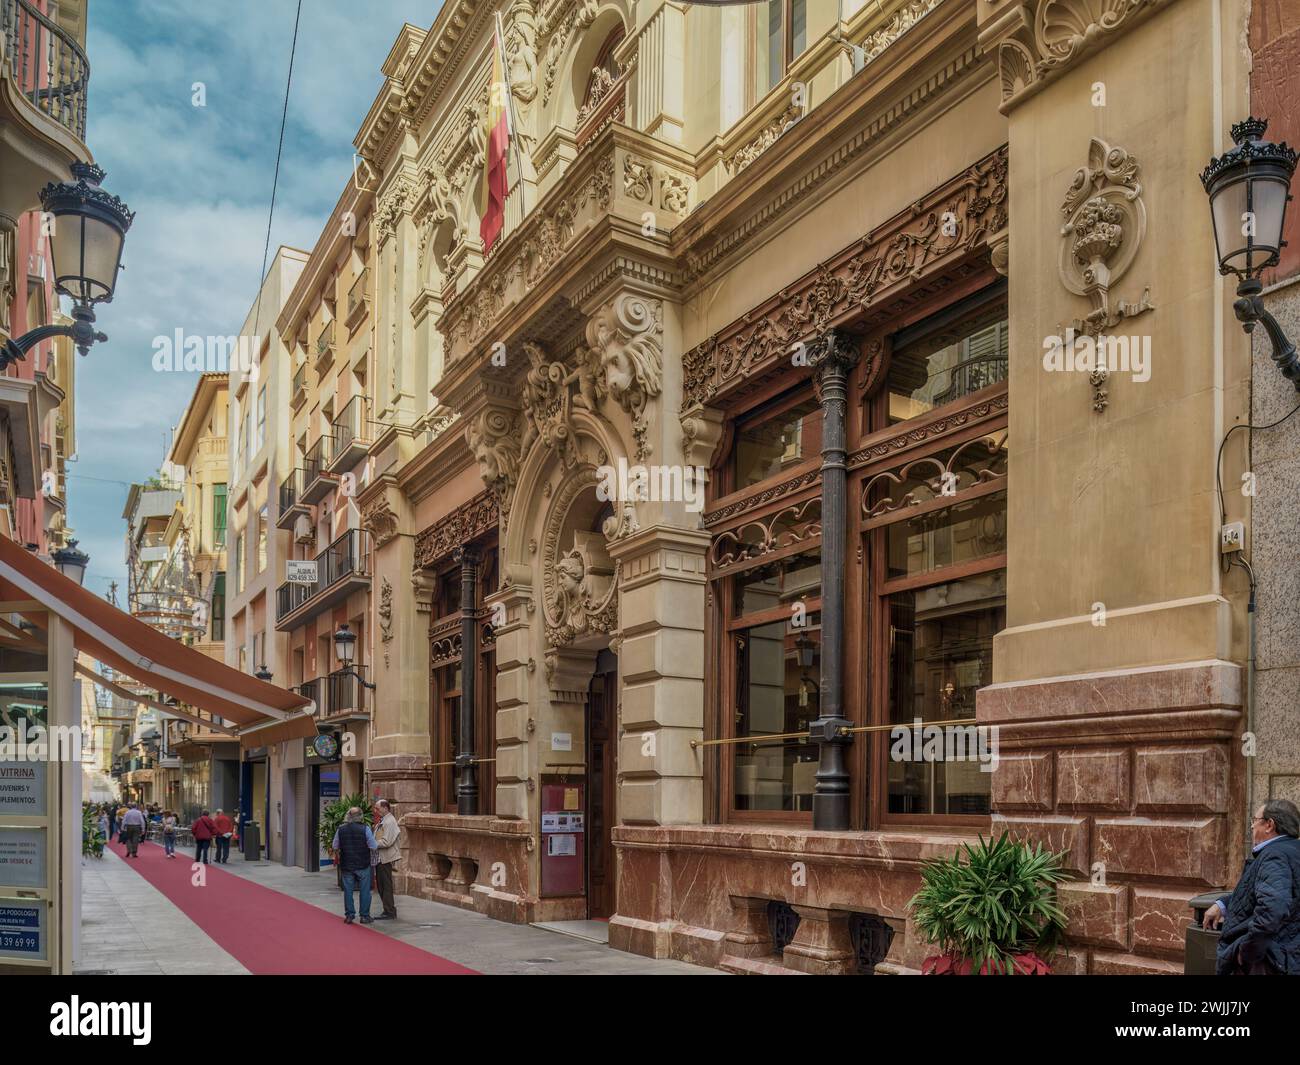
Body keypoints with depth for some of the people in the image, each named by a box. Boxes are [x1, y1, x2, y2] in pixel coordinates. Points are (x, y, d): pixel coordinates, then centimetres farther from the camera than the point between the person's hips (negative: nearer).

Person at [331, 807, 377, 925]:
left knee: (348, 890, 11)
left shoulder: (340, 829, -3)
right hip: (363, 865, -2)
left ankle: (349, 915, 14)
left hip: (346, 865, 2)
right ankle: (365, 916, 10)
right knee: (364, 890, 7)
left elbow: (335, 847, 5)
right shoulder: (365, 829, -12)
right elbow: (373, 847, -9)